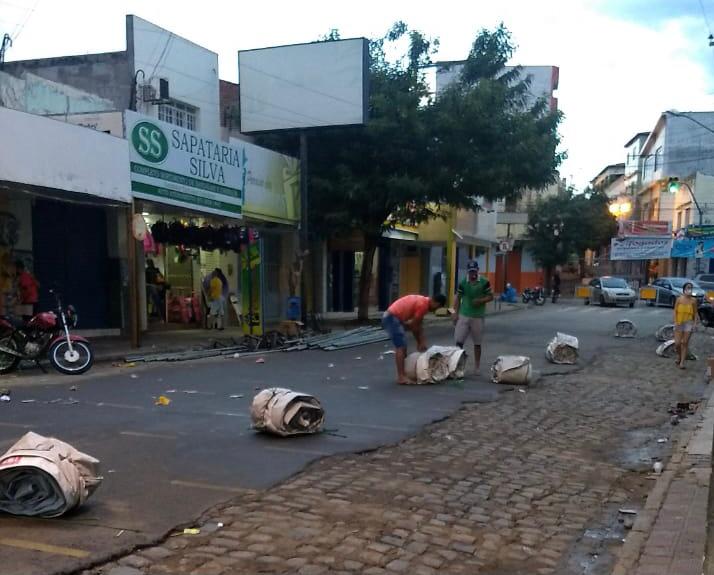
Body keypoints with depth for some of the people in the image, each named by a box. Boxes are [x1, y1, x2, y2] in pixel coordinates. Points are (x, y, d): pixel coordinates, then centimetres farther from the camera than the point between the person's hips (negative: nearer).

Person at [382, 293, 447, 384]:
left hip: (390, 317, 11)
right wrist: (420, 342, 4)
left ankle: (402, 374, 21)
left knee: (401, 346, 16)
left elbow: (418, 325, 15)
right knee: (401, 347, -11)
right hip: (392, 318, -11)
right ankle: (401, 377, -12)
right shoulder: (423, 305, -17)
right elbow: (414, 326, -11)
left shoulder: (422, 301, 14)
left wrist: (421, 342, 12)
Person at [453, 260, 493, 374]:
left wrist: (481, 300, -18)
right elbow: (458, 298, 7)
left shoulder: (484, 282, -5)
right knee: (459, 341, -1)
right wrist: (456, 313, 1)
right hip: (463, 315, 1)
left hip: (478, 317, -1)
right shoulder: (462, 283, 0)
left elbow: (491, 297, 0)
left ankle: (477, 367, 18)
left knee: (477, 343, 8)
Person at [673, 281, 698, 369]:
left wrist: (695, 323, -3)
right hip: (679, 323, 0)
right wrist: (675, 322, -9)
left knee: (685, 343, 1)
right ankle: (679, 355, 28)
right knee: (677, 343, -4)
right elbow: (675, 311, -1)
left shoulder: (693, 300, 0)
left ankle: (682, 362, 8)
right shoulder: (679, 299, -3)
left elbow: (695, 313, 6)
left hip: (688, 323, 1)